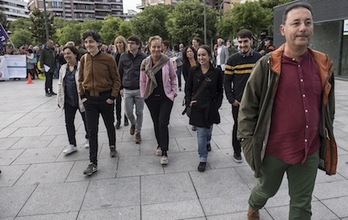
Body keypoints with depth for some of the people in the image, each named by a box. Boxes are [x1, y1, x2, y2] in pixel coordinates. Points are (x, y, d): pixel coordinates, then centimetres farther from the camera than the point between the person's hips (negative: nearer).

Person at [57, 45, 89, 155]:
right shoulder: (63, 68, 9)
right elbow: (60, 84, 14)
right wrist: (59, 99, 13)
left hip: (81, 99, -5)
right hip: (68, 100, 5)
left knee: (86, 120, 12)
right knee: (68, 122, 7)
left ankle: (88, 139, 35)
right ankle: (72, 144, 19)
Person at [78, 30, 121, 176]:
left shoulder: (108, 58, -11)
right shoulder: (84, 59, 0)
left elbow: (116, 79, -6)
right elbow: (80, 79, 11)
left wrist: (112, 97, -11)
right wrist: (82, 96, 3)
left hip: (105, 97, -2)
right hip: (89, 99, 2)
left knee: (109, 125, 17)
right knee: (92, 131, 2)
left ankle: (112, 146, 45)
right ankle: (93, 163, 9)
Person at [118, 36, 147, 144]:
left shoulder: (144, 57, -4)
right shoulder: (123, 56, 2)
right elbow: (120, 72, 9)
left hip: (139, 89, -2)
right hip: (127, 90, 2)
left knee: (139, 112, 7)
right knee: (128, 112, 4)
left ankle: (138, 132, 25)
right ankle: (133, 123, 37)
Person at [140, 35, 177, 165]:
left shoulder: (167, 61, -7)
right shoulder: (145, 63, -2)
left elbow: (173, 77, 3)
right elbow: (142, 81, 5)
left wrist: (173, 92, 0)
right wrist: (143, 95, 3)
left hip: (166, 97, -2)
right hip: (151, 97, 3)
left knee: (163, 124, -8)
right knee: (156, 123, 13)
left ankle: (164, 152, 1)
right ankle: (160, 145, 33)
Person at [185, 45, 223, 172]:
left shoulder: (216, 72, -6)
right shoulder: (193, 71, -3)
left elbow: (220, 91, 1)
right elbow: (188, 89, 5)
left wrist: (217, 105, -8)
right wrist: (189, 101, -8)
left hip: (210, 107, 1)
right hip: (197, 107, 0)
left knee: (208, 129, 19)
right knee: (200, 133, 0)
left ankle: (208, 142, 54)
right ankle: (203, 159, 11)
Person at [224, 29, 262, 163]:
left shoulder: (259, 58, 0)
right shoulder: (232, 60, -6)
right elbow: (227, 82, -3)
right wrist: (231, 100, -8)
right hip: (238, 102, -1)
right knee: (238, 126, 13)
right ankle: (237, 151, 32)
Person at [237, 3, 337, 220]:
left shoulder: (324, 65, -1)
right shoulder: (268, 65, -13)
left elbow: (328, 108, 11)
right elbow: (248, 107, -10)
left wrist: (326, 139, 15)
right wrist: (248, 143, -11)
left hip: (310, 151, 3)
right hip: (273, 149, -3)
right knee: (267, 190, 23)